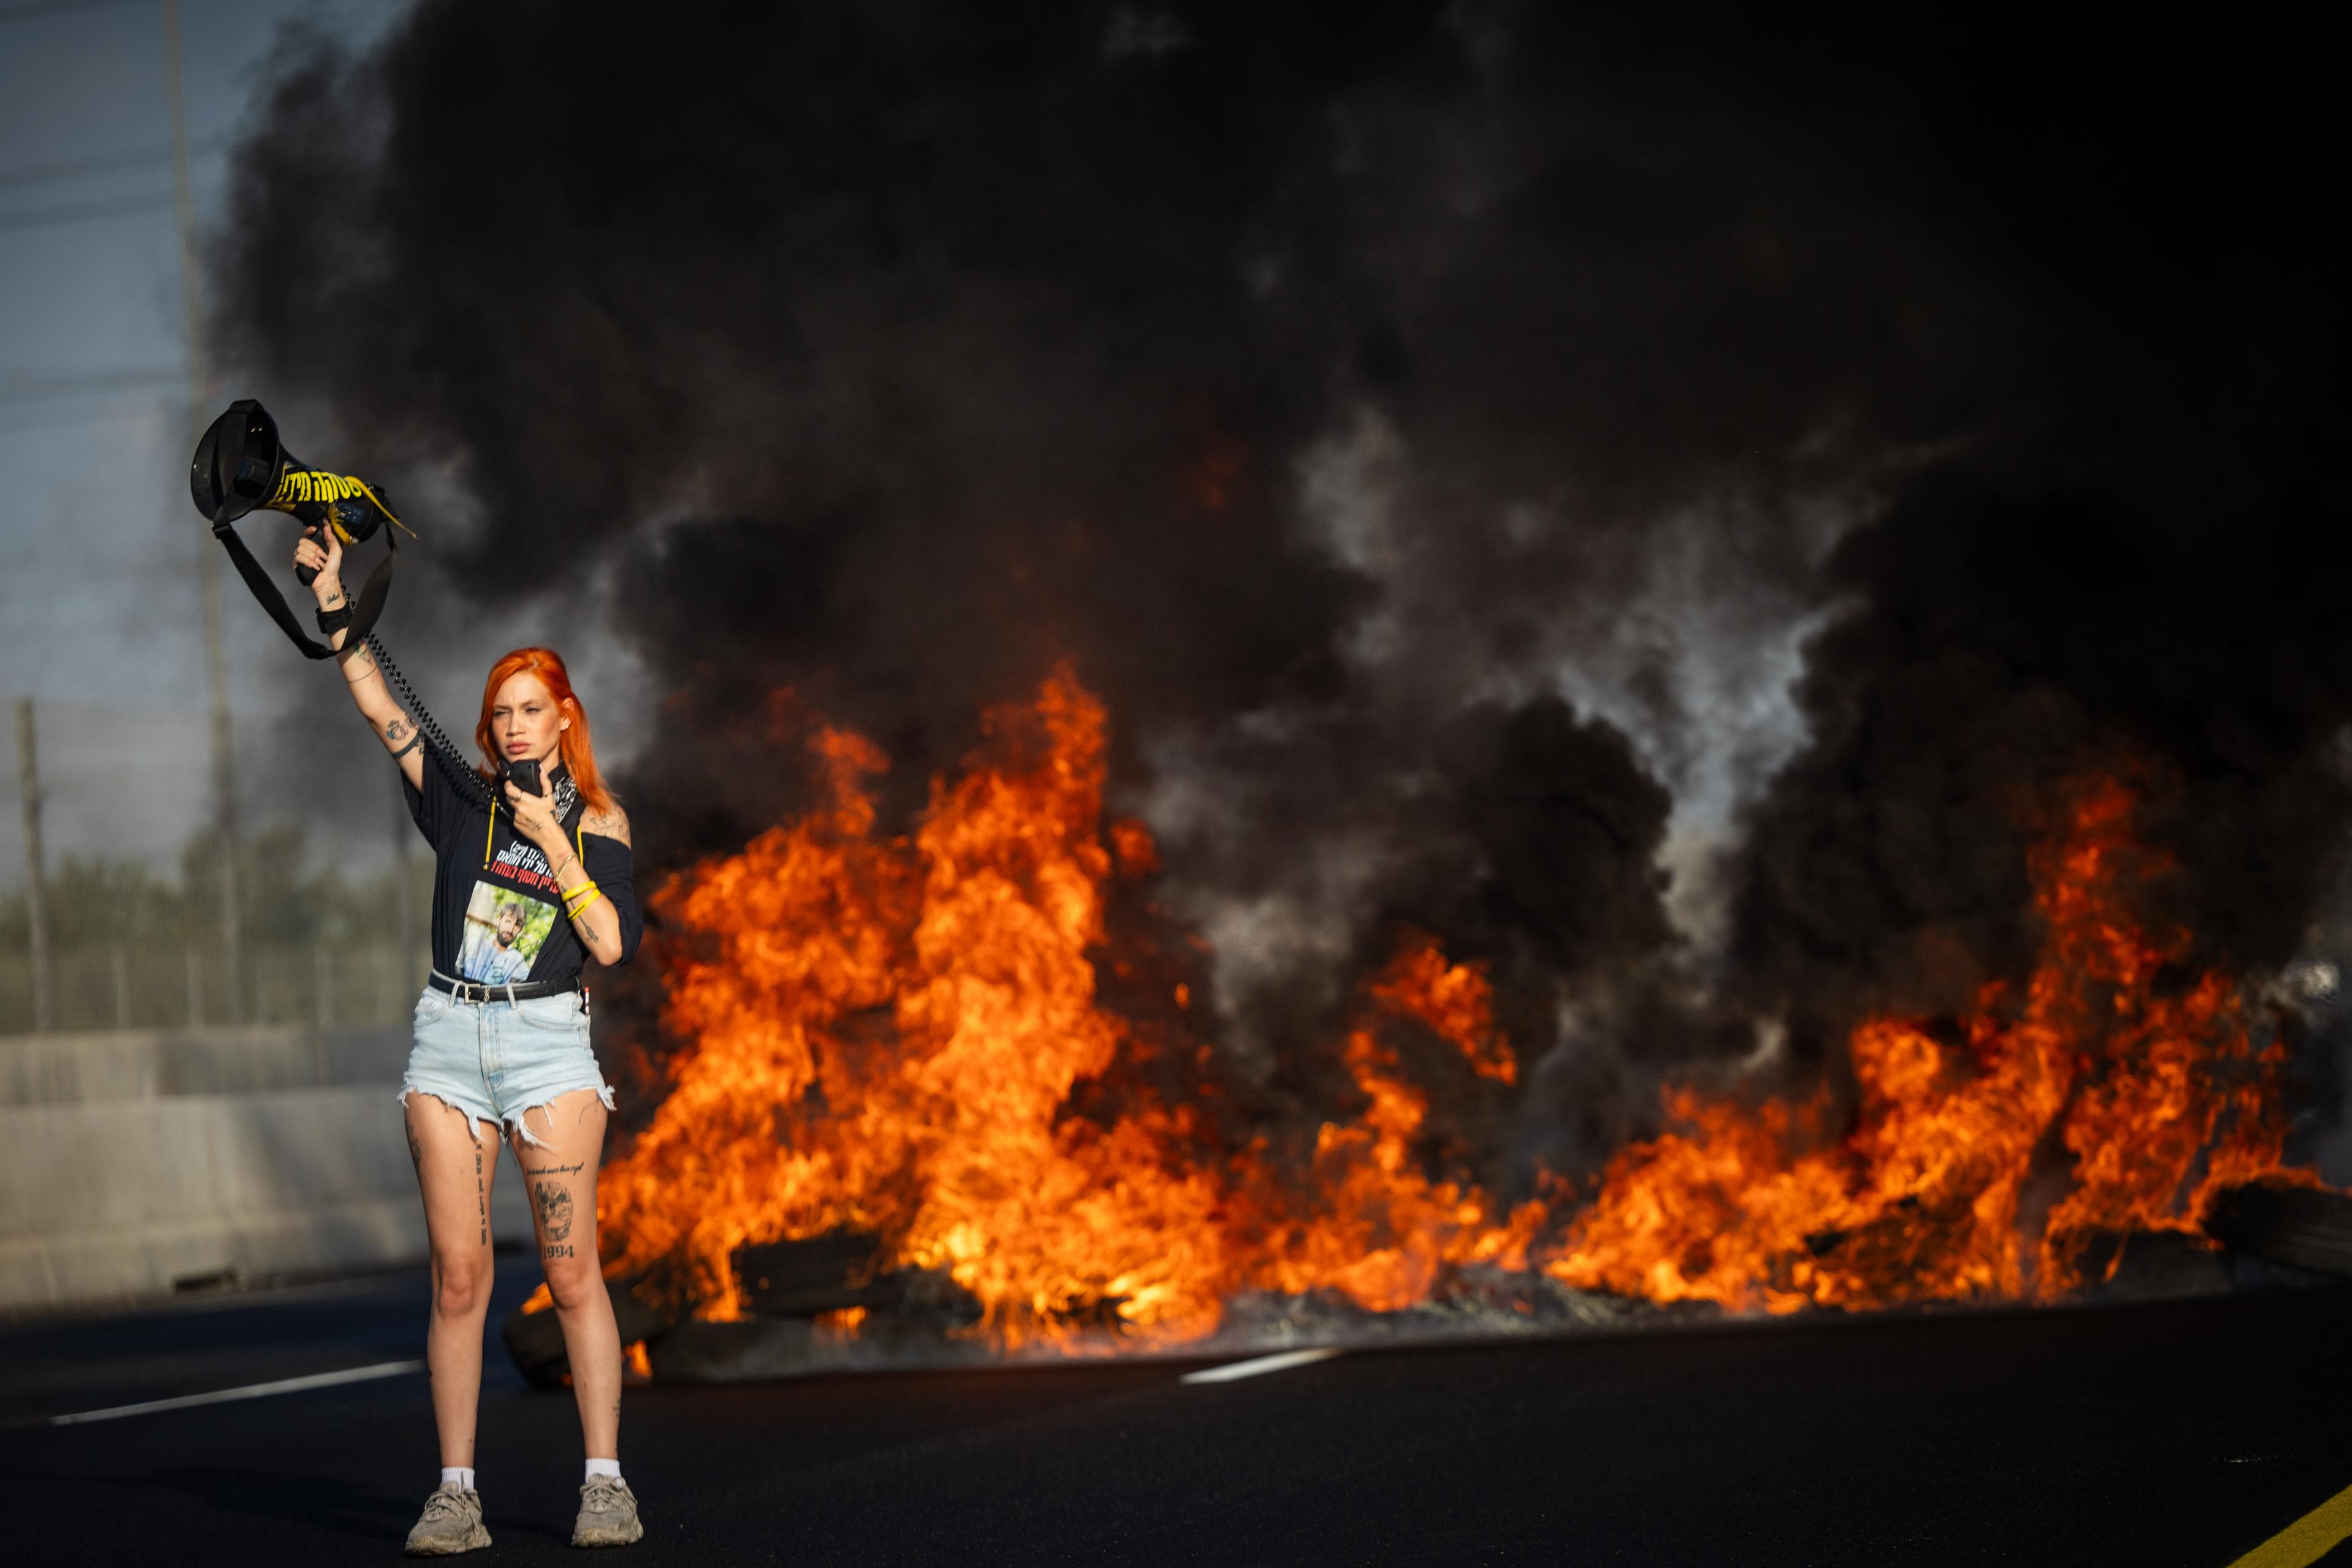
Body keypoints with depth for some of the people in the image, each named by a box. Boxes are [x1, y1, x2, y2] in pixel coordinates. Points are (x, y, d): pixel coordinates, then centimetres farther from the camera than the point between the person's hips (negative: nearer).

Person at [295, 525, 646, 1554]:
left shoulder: (596, 822, 5)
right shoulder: (462, 796, 8)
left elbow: (615, 945, -6)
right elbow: (378, 707, 0)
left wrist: (554, 844, -10)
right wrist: (331, 601, -8)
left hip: (549, 1039, -2)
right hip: (449, 1040, 2)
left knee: (571, 1269, -6)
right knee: (458, 1273, -1)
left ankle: (604, 1485, -1)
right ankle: (456, 1493, 1)